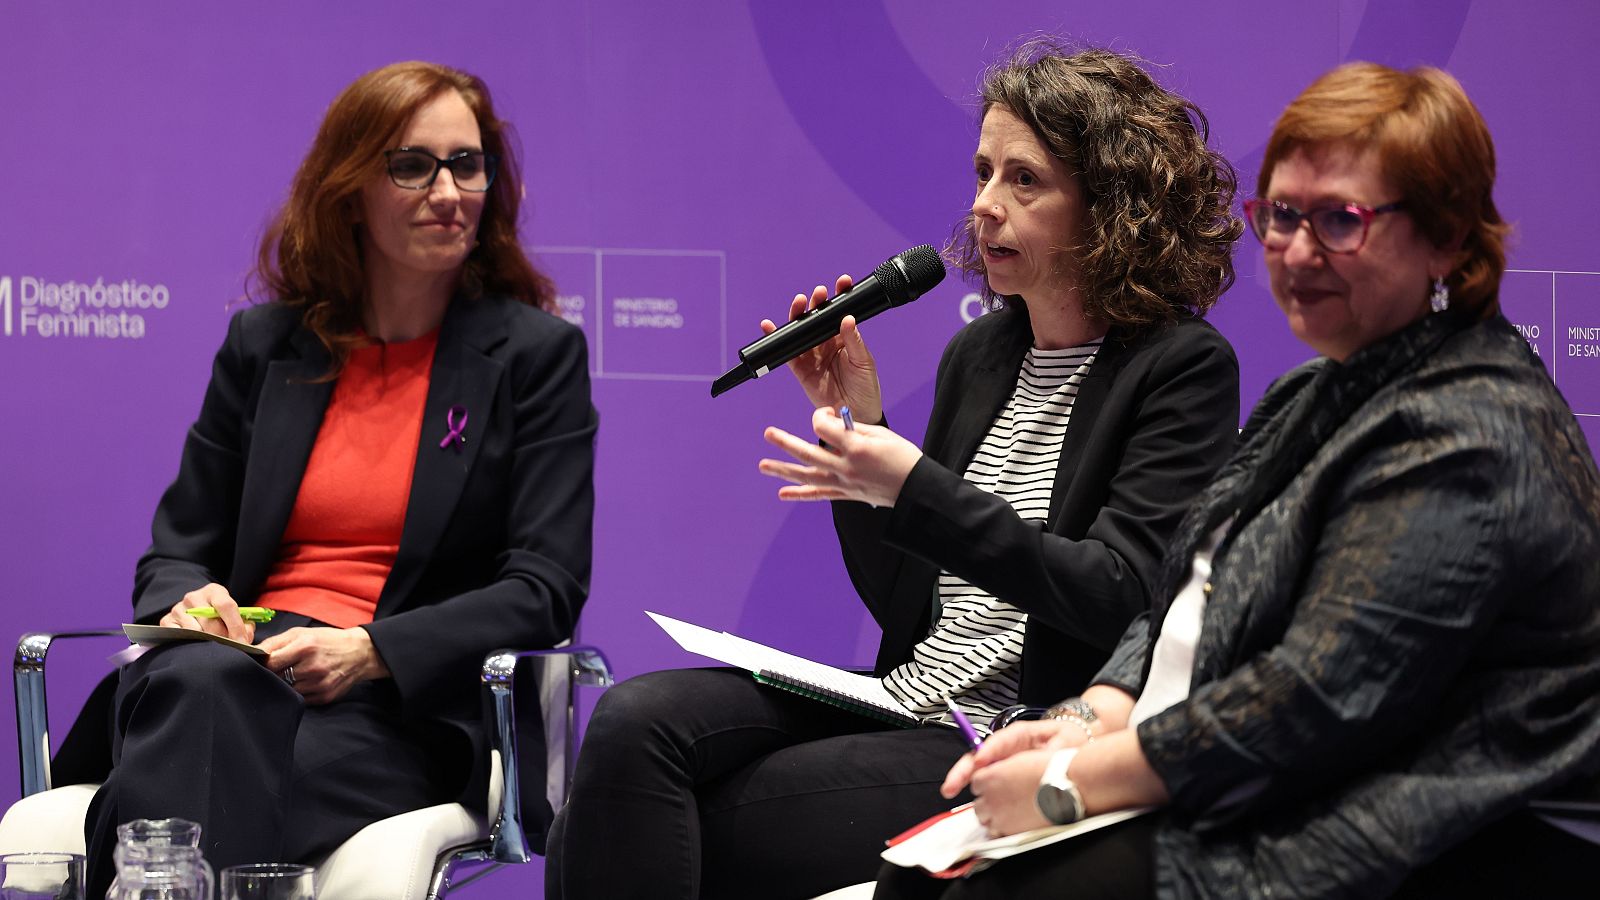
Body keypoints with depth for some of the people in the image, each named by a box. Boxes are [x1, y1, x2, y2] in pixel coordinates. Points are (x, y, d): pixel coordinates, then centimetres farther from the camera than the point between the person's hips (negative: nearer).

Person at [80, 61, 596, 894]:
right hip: (247, 672, 3)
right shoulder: (263, 344, 18)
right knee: (195, 681, -36)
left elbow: (546, 591, -1)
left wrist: (369, 652, -16)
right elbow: (178, 547, 20)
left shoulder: (538, 353, 7)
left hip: (420, 707, -3)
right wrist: (185, 601, -6)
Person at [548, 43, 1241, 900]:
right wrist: (859, 427, 3)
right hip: (898, 701, 7)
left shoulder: (1184, 368, -4)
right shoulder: (980, 354, 15)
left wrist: (915, 489, -20)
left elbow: (1119, 596, -16)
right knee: (637, 719, -20)